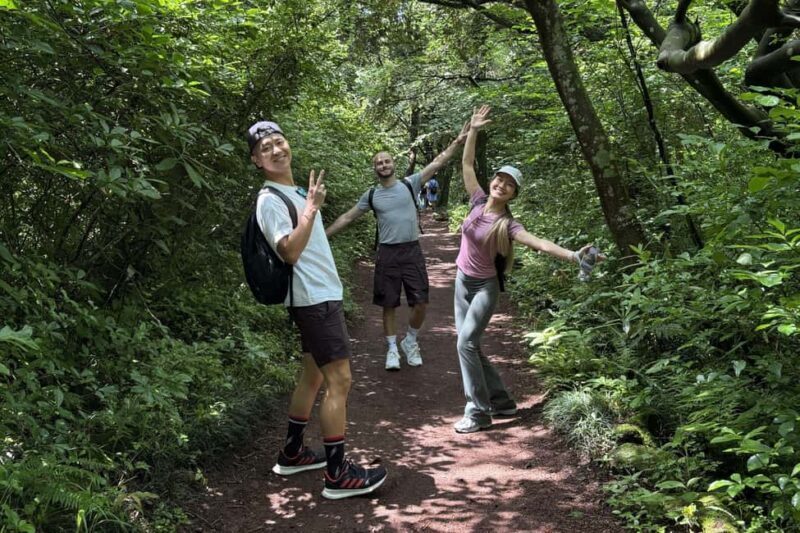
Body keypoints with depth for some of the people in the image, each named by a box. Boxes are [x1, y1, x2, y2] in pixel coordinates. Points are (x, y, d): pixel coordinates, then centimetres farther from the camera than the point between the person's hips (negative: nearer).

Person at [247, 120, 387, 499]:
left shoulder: (296, 191, 15)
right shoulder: (270, 200, -16)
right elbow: (290, 252, -29)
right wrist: (311, 210, -35)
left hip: (321, 296, 10)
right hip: (315, 299, -10)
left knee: (313, 375, 17)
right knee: (339, 381, -9)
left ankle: (292, 454, 28)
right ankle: (338, 475, -2)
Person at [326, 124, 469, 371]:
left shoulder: (410, 184, 0)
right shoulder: (371, 195, 5)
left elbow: (437, 162, -3)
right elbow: (347, 217, 11)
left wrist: (458, 142, -10)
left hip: (412, 251, -1)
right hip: (387, 254, 1)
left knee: (420, 302, -2)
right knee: (389, 304, 5)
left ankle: (410, 342, 21)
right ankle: (392, 349, 18)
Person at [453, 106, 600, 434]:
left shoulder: (507, 224, -17)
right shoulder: (478, 201, -4)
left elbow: (539, 243, -30)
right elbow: (467, 164, 1)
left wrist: (572, 255, -44)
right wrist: (473, 130, -5)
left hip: (484, 287, -6)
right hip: (462, 282, 6)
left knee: (466, 343, -15)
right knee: (469, 346, 8)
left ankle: (478, 413, -5)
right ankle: (501, 401, 21)